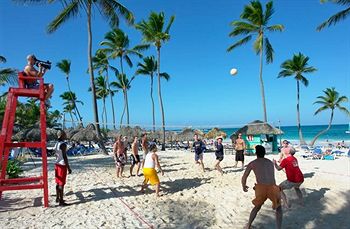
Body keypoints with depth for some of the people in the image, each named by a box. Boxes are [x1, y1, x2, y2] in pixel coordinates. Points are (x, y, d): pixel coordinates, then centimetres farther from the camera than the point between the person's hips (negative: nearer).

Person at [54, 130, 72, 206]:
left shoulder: (56, 144, 10)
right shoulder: (63, 144, -18)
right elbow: (64, 156, -21)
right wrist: (68, 168, -18)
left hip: (57, 164, 9)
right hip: (62, 165, -9)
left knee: (58, 183, 17)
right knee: (61, 184, -3)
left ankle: (57, 198, 28)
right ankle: (61, 201, 2)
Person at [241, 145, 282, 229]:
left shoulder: (252, 163, 12)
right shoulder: (270, 162, 22)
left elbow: (244, 178, 13)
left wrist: (244, 186, 34)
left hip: (261, 189, 0)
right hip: (272, 188, 1)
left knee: (257, 207, 27)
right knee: (278, 208, 26)